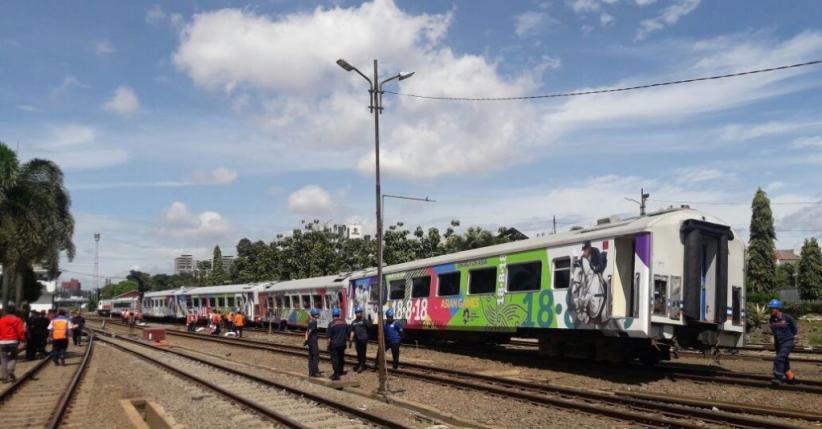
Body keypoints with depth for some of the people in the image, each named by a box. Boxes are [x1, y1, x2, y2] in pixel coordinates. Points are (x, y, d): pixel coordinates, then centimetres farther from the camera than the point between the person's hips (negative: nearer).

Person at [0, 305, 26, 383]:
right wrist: (22, 341, 2)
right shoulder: (17, 320, 1)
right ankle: (10, 371, -6)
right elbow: (21, 331, -5)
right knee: (13, 357, 17)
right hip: (13, 342, 0)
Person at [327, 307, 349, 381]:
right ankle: (340, 371, 34)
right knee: (341, 358, 20)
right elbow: (347, 334, 12)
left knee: (334, 359, -3)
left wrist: (328, 346, -3)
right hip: (342, 344, 6)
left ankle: (336, 374, -7)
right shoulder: (344, 322, 3)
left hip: (334, 344, -5)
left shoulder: (331, 324, -14)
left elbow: (329, 337, -12)